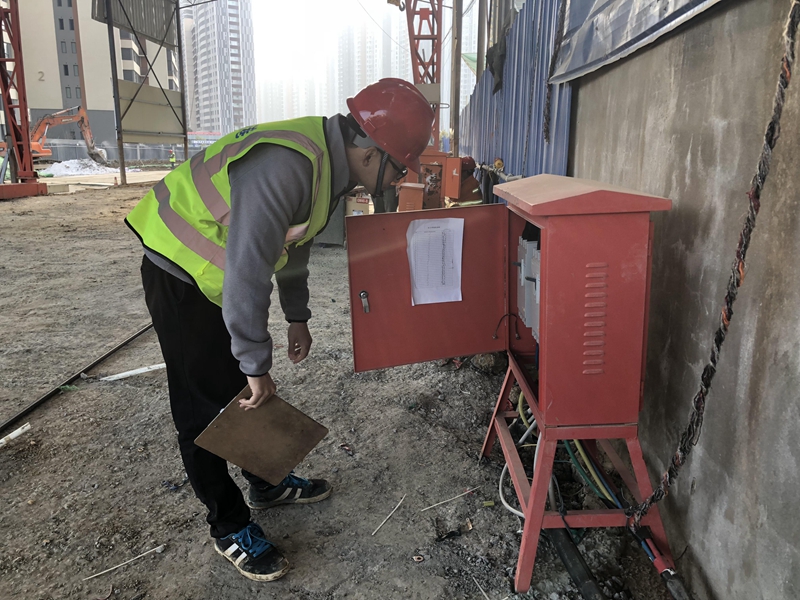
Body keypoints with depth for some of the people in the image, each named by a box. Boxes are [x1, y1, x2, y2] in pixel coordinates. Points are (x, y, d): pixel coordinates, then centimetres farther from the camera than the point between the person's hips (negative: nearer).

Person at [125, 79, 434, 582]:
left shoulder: (331, 163, -2)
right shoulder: (285, 165, -34)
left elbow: (293, 243, 11)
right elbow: (247, 272, -34)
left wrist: (298, 317, 16)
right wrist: (257, 365, -25)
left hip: (221, 272, 9)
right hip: (179, 273, -9)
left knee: (247, 390, 17)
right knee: (205, 404, 1)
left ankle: (268, 484, 35)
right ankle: (230, 526, 17)